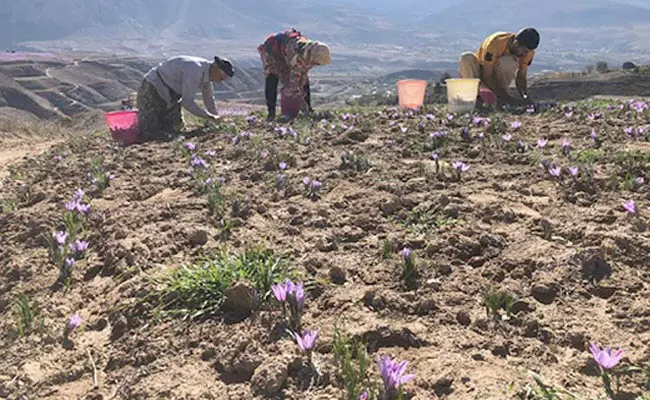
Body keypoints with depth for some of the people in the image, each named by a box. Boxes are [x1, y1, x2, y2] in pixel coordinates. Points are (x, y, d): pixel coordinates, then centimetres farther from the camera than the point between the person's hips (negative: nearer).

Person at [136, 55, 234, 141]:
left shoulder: (206, 70, -1)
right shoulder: (195, 71, -30)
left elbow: (208, 98, 13)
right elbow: (187, 102, -29)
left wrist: (215, 118, 16)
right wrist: (208, 116, -20)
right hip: (152, 90, -9)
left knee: (175, 128, 9)